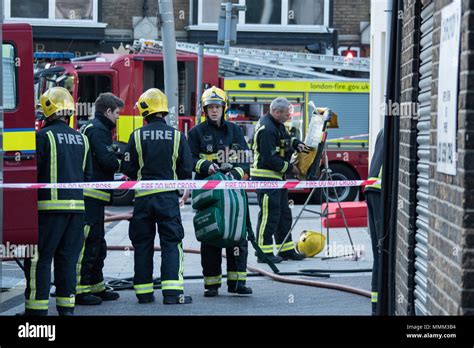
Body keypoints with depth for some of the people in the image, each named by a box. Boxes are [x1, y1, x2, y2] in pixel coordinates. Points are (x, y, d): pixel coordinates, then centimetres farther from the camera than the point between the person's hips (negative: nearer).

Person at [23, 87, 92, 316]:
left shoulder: (45, 136, -9)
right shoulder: (81, 139, 11)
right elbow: (87, 175, 16)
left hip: (51, 205, -6)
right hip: (77, 206, 6)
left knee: (40, 258, -1)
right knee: (67, 258, 11)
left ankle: (37, 307, -3)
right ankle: (66, 307, 11)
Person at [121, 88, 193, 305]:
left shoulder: (137, 136, -4)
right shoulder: (177, 137, -3)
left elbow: (128, 169, -1)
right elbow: (186, 171, -1)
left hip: (143, 196, 1)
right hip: (168, 196, -1)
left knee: (142, 244, 10)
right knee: (171, 243, 2)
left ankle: (144, 292, 13)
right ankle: (172, 292, -7)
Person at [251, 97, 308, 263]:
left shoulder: (277, 125, 12)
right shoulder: (267, 129, -21)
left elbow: (286, 138, 29)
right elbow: (269, 158, -24)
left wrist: (297, 144, 8)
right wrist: (290, 168, -16)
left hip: (277, 176, 11)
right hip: (265, 177, -11)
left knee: (284, 213, 15)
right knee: (269, 214, -9)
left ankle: (286, 249, 22)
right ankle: (264, 252, -5)